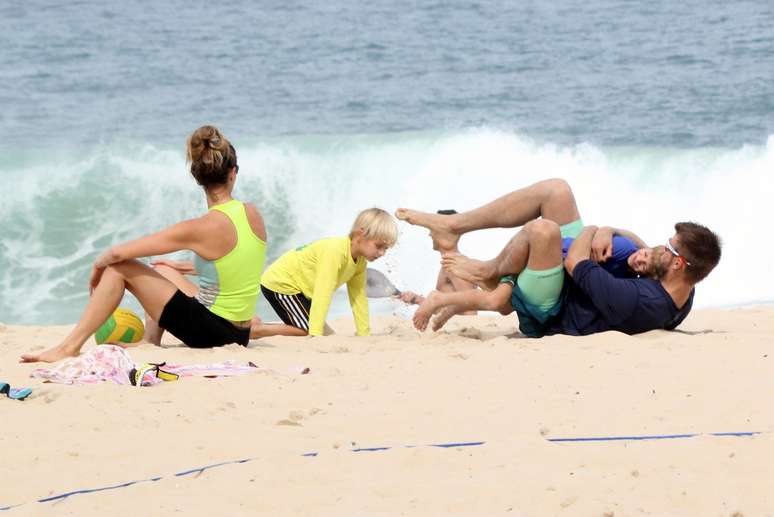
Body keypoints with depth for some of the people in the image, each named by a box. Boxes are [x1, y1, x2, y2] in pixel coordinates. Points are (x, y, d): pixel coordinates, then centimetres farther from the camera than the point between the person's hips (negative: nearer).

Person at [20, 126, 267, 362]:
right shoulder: (253, 214, -1)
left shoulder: (200, 229, -20)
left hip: (210, 332, -7)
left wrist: (97, 266, 5)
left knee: (119, 269, -3)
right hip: (239, 335, 7)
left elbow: (117, 253, -16)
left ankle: (70, 346, -2)